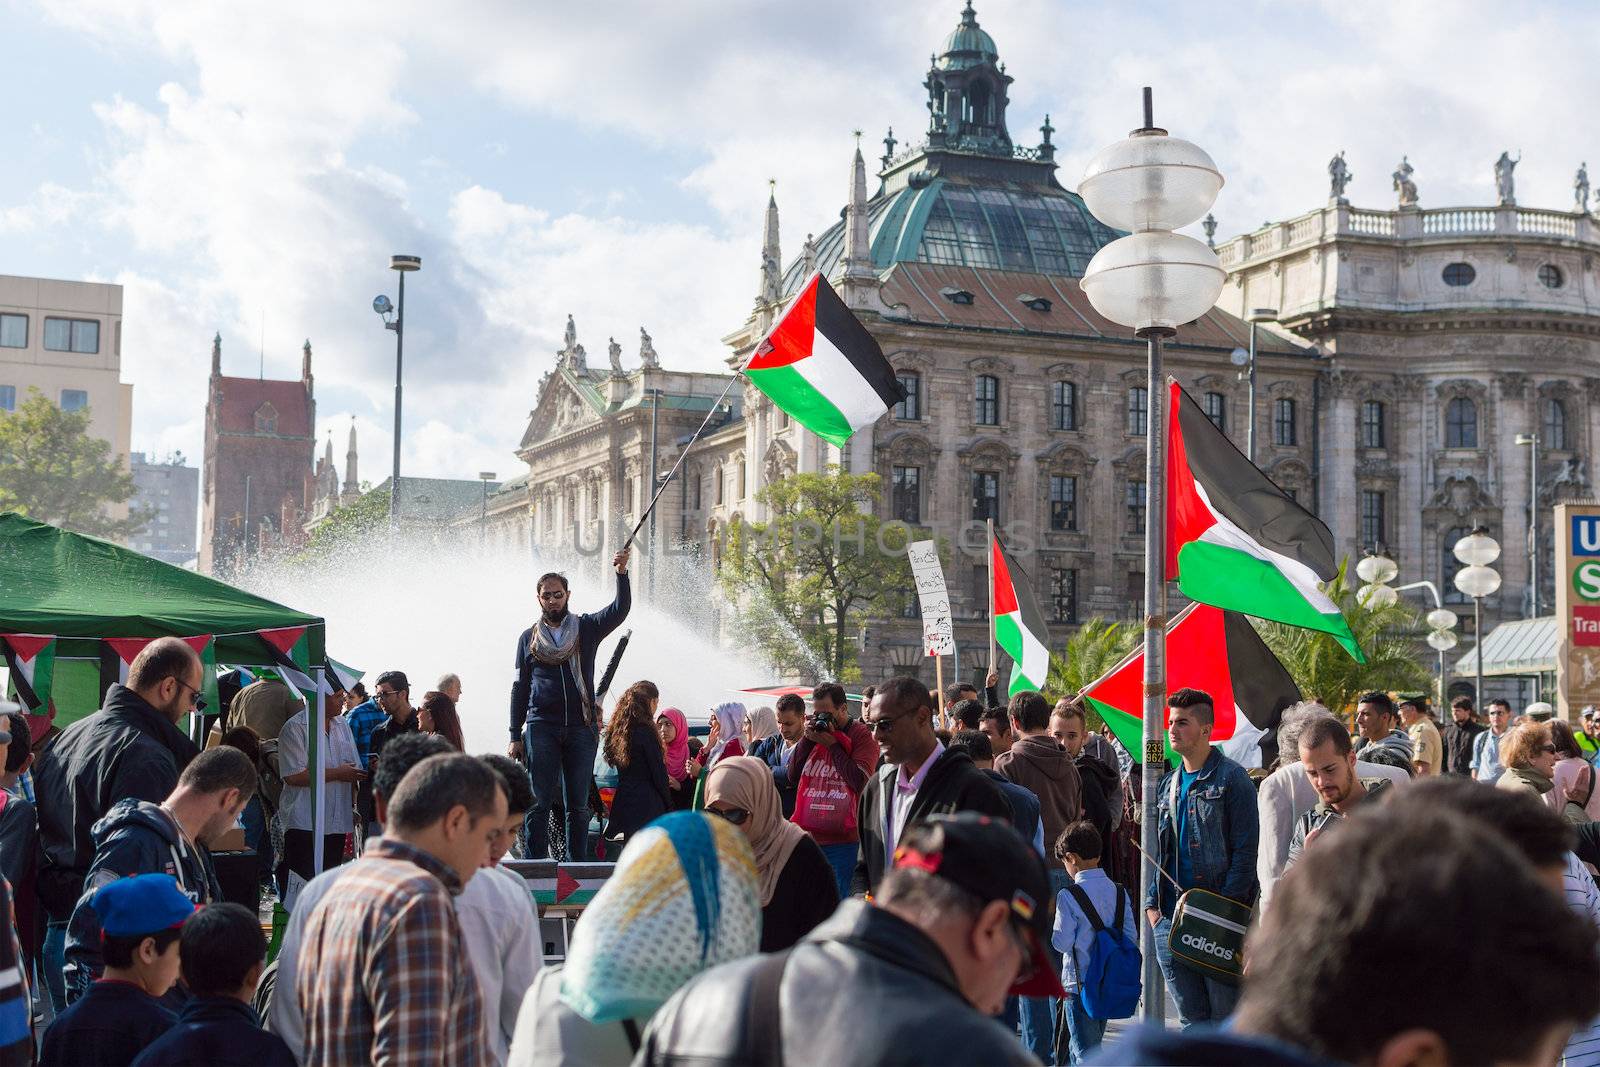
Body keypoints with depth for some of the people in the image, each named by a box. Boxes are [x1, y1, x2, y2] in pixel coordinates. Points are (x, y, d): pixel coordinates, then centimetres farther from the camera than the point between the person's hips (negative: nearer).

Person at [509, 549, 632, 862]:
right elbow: (520, 688, 12)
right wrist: (515, 736, 6)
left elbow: (620, 609, -9)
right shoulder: (529, 637, 11)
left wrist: (622, 574, -25)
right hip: (541, 727, 0)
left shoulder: (586, 628, 8)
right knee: (539, 802, -4)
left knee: (578, 804, 4)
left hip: (581, 727, 0)